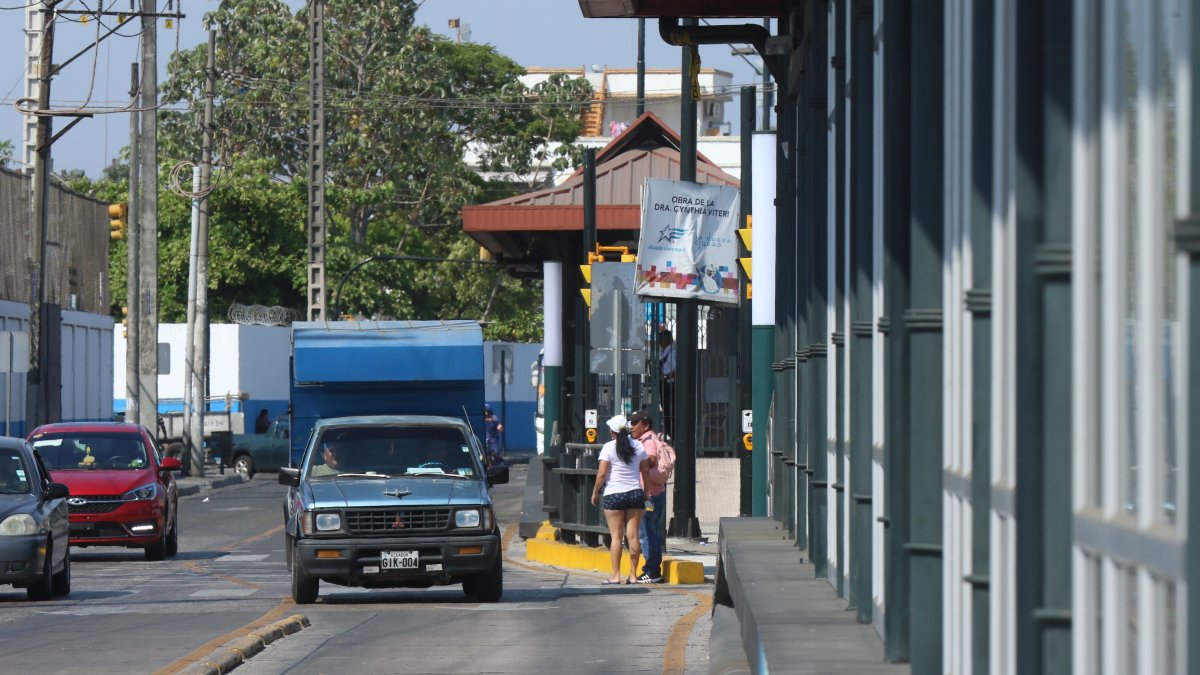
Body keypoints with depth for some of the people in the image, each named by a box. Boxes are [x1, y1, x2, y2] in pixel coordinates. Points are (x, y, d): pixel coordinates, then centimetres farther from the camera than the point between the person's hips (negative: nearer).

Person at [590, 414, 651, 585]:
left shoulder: (609, 447, -7)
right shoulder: (638, 446, 5)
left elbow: (602, 473, -9)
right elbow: (646, 471, 9)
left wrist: (595, 493, 2)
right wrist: (646, 492, 20)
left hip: (614, 494, -3)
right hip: (635, 493, 3)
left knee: (616, 536, -2)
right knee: (633, 535, 4)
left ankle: (616, 575, -4)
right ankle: (633, 575, 5)